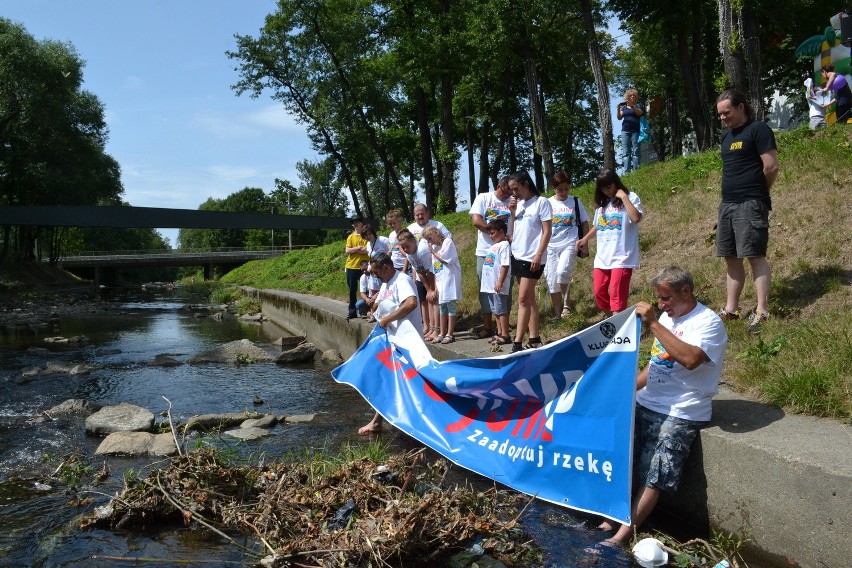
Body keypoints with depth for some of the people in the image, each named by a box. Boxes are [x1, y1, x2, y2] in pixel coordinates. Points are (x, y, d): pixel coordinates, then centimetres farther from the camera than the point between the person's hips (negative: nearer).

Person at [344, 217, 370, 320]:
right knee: (352, 290, 7)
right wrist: (359, 247, -11)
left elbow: (369, 250, -11)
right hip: (351, 266, 3)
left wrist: (354, 250, -9)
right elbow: (347, 251, -1)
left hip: (364, 267, -3)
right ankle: (352, 312, 13)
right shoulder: (351, 237, 10)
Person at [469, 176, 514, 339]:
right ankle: (487, 326, 13)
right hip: (485, 252, 0)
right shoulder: (483, 198, 4)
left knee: (505, 290, 1)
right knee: (486, 289, 4)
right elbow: (476, 221, -8)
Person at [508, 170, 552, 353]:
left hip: (532, 258, -7)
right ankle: (534, 339, 15)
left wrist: (538, 255, -16)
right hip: (517, 255, 7)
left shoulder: (541, 202, -7)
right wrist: (512, 213, 2)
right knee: (529, 299, 9)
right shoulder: (518, 204, 12)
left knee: (523, 299, -10)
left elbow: (547, 232, -10)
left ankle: (517, 342, -9)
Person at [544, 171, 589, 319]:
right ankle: (557, 315, 13)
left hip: (570, 244, -2)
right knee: (552, 282, 1)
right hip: (551, 246, 2)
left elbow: (584, 224, 9)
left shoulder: (575, 202, 3)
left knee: (562, 271, -27)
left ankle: (566, 303, -6)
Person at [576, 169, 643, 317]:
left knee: (616, 295, -9)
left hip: (621, 257, -6)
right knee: (599, 292, 7)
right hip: (602, 257, 7)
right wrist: (585, 239, 12)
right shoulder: (601, 203, 15)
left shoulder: (631, 198, -4)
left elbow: (636, 218, -23)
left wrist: (623, 197, -19)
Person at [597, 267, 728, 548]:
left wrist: (653, 324, -27)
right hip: (646, 405, 8)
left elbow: (690, 359, -30)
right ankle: (611, 518, 2)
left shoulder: (709, 322, -11)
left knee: (652, 478, -14)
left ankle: (622, 535, -13)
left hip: (680, 414, -8)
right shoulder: (666, 317, 14)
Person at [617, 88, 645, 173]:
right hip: (625, 131, 3)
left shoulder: (638, 105, 13)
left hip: (636, 131, -3)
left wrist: (631, 105, -18)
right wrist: (618, 108, -4)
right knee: (626, 152, -7)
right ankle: (626, 171, -12)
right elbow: (619, 117, 11)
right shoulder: (624, 107, 21)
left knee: (635, 151, -9)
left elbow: (640, 112, -7)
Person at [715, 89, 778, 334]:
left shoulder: (758, 130, -7)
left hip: (750, 204, -8)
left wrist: (756, 194, 2)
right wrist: (732, 195, 12)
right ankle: (731, 309, 15)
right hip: (727, 204, 8)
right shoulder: (726, 136, 18)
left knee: (755, 256, -9)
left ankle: (762, 311, -8)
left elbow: (771, 167, -10)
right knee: (731, 258, 9)